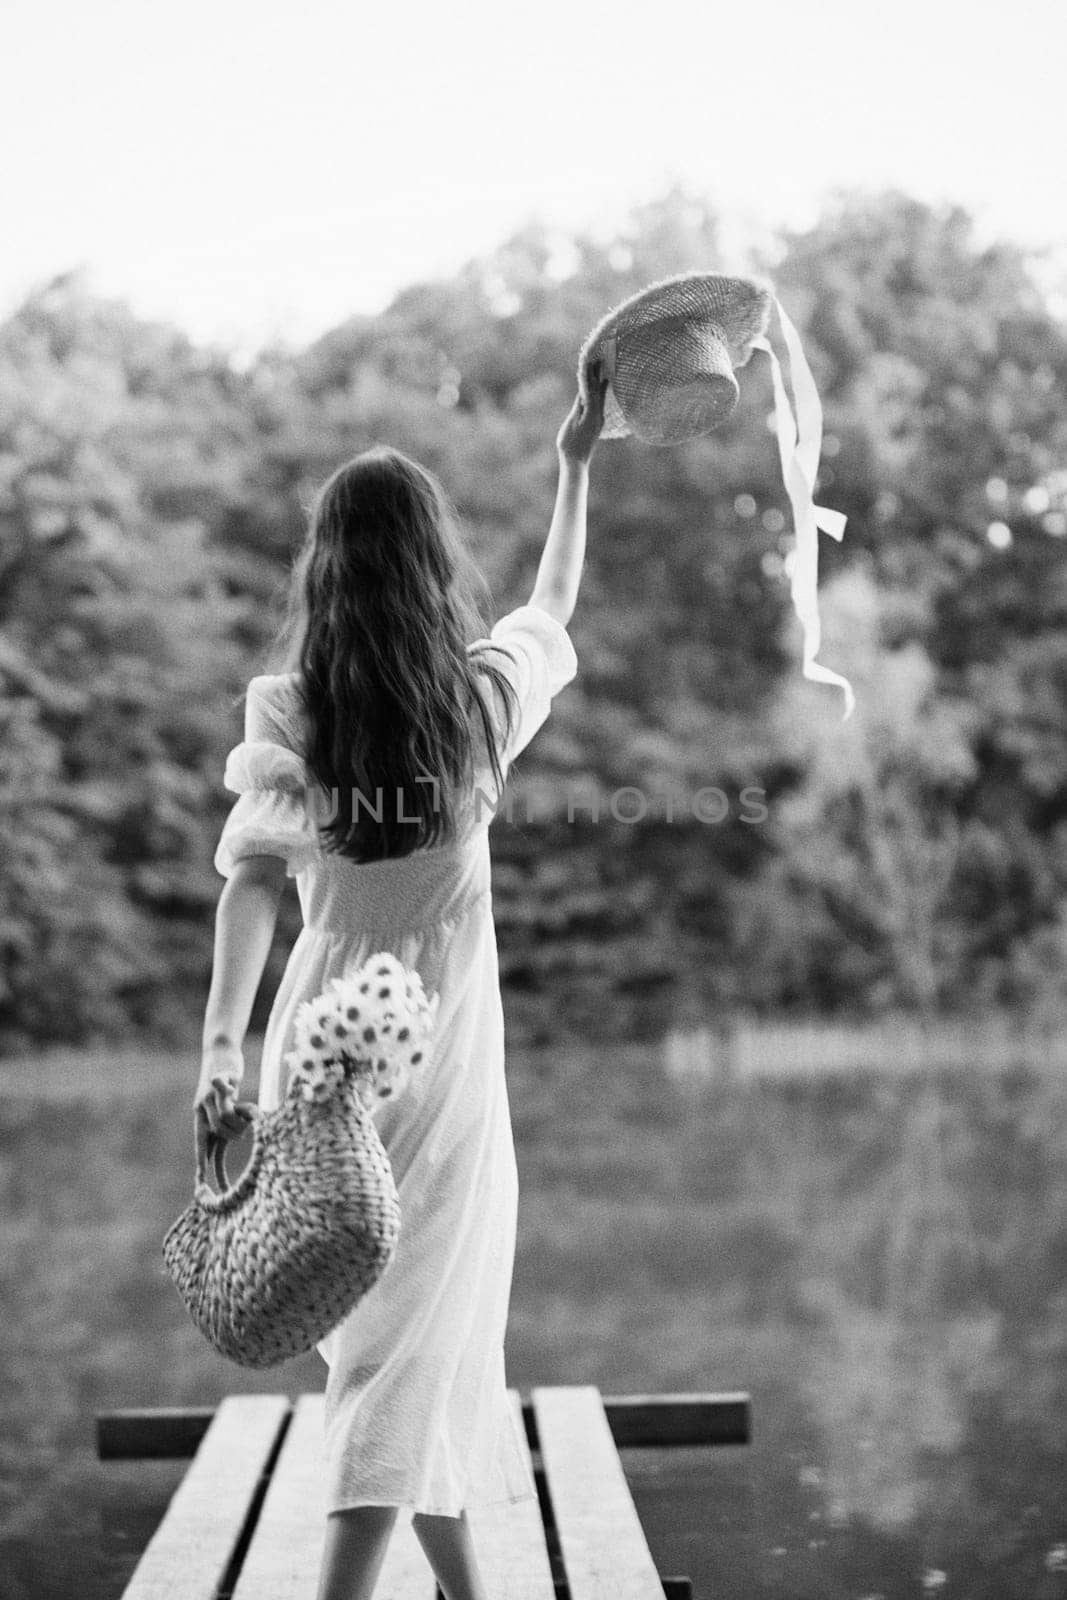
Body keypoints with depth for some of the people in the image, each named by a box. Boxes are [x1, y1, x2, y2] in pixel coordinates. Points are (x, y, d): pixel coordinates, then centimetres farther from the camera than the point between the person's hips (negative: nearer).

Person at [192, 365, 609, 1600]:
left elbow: (248, 881, -11)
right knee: (414, 1349, 2)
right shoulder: (484, 694, -5)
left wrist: (220, 1048, -11)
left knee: (391, 1329, 17)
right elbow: (555, 607, 15)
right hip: (439, 1060, -2)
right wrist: (575, 466, 28)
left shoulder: (282, 716, -5)